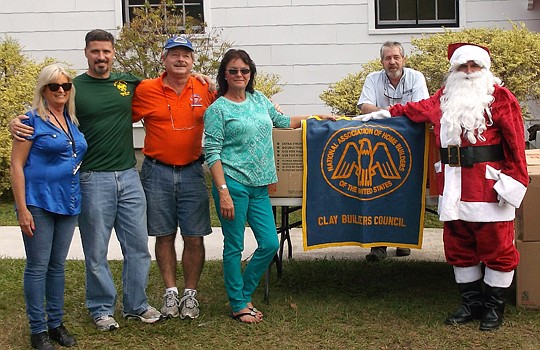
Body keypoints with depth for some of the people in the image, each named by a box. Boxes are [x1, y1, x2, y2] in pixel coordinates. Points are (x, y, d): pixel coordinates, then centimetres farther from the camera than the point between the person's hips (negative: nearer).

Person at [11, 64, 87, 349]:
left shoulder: (72, 121, 11)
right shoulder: (33, 120, -6)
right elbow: (16, 165, -9)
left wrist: (77, 202, 12)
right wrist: (22, 209, -15)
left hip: (68, 204, 6)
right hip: (38, 204, -6)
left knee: (58, 265, 13)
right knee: (38, 267, 0)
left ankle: (56, 323, 24)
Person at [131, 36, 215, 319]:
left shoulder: (205, 90, 2)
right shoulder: (145, 90, -3)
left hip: (192, 172, 1)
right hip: (157, 172, -1)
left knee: (194, 237, 2)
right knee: (164, 236, 8)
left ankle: (190, 294, 15)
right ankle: (171, 292, 19)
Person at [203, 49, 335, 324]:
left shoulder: (259, 100, 13)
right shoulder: (218, 109, -5)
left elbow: (282, 121, 29)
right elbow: (212, 153, -10)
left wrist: (316, 117, 29)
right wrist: (223, 192, -17)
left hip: (259, 186, 6)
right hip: (233, 184, -6)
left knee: (270, 244, 5)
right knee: (234, 247, 1)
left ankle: (244, 294, 22)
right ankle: (238, 305, 15)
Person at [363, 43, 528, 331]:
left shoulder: (499, 97, -3)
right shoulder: (444, 98, 14)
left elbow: (514, 140, -8)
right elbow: (415, 109, 31)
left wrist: (513, 180, -12)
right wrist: (384, 114, 34)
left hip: (489, 184, -5)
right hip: (453, 186, 6)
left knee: (496, 246, 1)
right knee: (458, 246, 11)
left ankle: (495, 306, 15)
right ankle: (471, 303, 24)